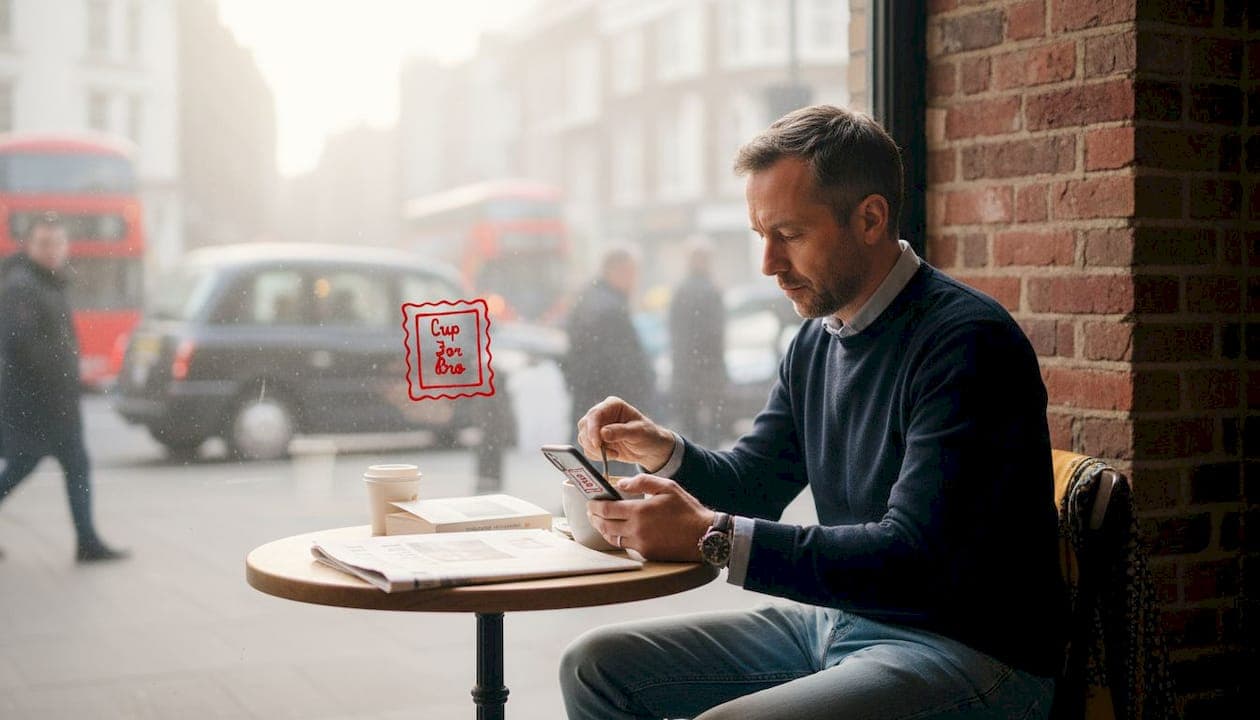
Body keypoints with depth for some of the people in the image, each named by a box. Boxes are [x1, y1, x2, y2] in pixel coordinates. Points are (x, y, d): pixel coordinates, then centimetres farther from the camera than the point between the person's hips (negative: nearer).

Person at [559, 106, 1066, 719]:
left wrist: (713, 537, -28)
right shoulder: (816, 342, 10)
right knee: (597, 665, 5)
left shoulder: (965, 341, -19)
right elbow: (752, 485, 19)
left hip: (966, 650, -9)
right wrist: (662, 451, -3)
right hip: (836, 618, 9)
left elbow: (916, 557, -27)